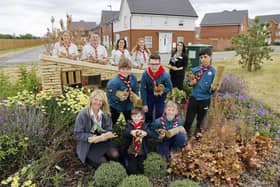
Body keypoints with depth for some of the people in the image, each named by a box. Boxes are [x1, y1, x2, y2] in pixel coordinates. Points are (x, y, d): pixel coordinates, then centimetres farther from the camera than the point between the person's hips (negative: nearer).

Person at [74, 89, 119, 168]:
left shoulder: (106, 114, -5)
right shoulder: (83, 114, -16)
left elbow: (109, 130, -4)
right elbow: (78, 134, -15)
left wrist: (103, 136, -27)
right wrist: (93, 138, -28)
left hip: (102, 141, 4)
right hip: (87, 144, -4)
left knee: (115, 155, -17)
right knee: (103, 162, -18)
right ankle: (89, 158, 11)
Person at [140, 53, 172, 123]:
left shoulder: (165, 75, -28)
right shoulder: (145, 74, -26)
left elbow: (170, 87, -11)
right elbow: (143, 89, -17)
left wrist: (162, 91, -31)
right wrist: (145, 104, -16)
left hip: (160, 97, -1)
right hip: (149, 95, 1)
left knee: (159, 115, 4)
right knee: (148, 114, 12)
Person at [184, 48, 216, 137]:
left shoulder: (213, 72, -9)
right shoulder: (195, 70, -3)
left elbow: (212, 89, -5)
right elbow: (188, 82, 7)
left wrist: (213, 89, -26)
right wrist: (191, 83, -13)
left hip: (205, 100, -1)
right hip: (194, 98, 1)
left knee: (200, 119, 19)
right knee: (189, 119, 7)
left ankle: (198, 132, 43)